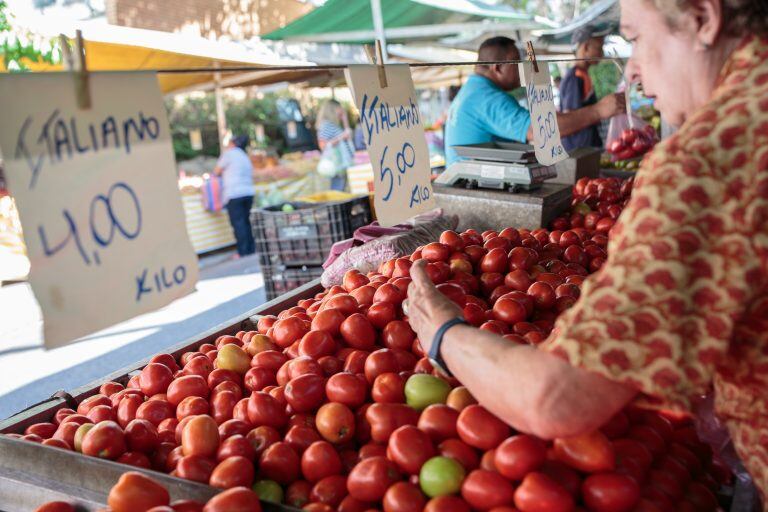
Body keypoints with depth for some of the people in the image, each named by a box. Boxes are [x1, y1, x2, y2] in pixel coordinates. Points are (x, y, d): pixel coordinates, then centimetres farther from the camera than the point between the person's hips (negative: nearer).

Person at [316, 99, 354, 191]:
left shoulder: (335, 125, 18)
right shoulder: (326, 125, -10)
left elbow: (348, 137, 19)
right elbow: (322, 145, -18)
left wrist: (345, 119, 17)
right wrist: (340, 137, -18)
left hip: (343, 164, 10)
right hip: (337, 165, -10)